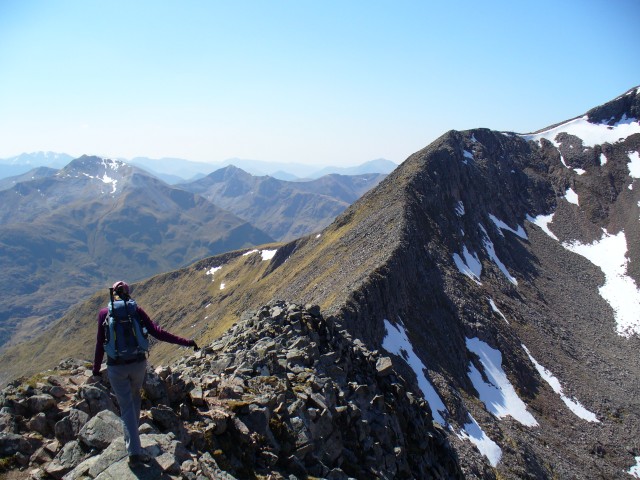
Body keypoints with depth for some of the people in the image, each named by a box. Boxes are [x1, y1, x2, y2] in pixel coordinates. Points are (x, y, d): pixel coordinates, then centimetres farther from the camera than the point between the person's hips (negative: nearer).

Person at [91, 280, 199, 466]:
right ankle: (130, 437, 42)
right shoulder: (137, 311, -3)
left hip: (116, 367, -1)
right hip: (138, 364, 1)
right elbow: (157, 332, -11)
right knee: (134, 398, 27)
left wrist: (96, 371, 11)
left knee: (127, 406, 6)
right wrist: (186, 342, -9)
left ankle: (134, 451, 0)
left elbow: (100, 344, 0)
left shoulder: (104, 313, -2)